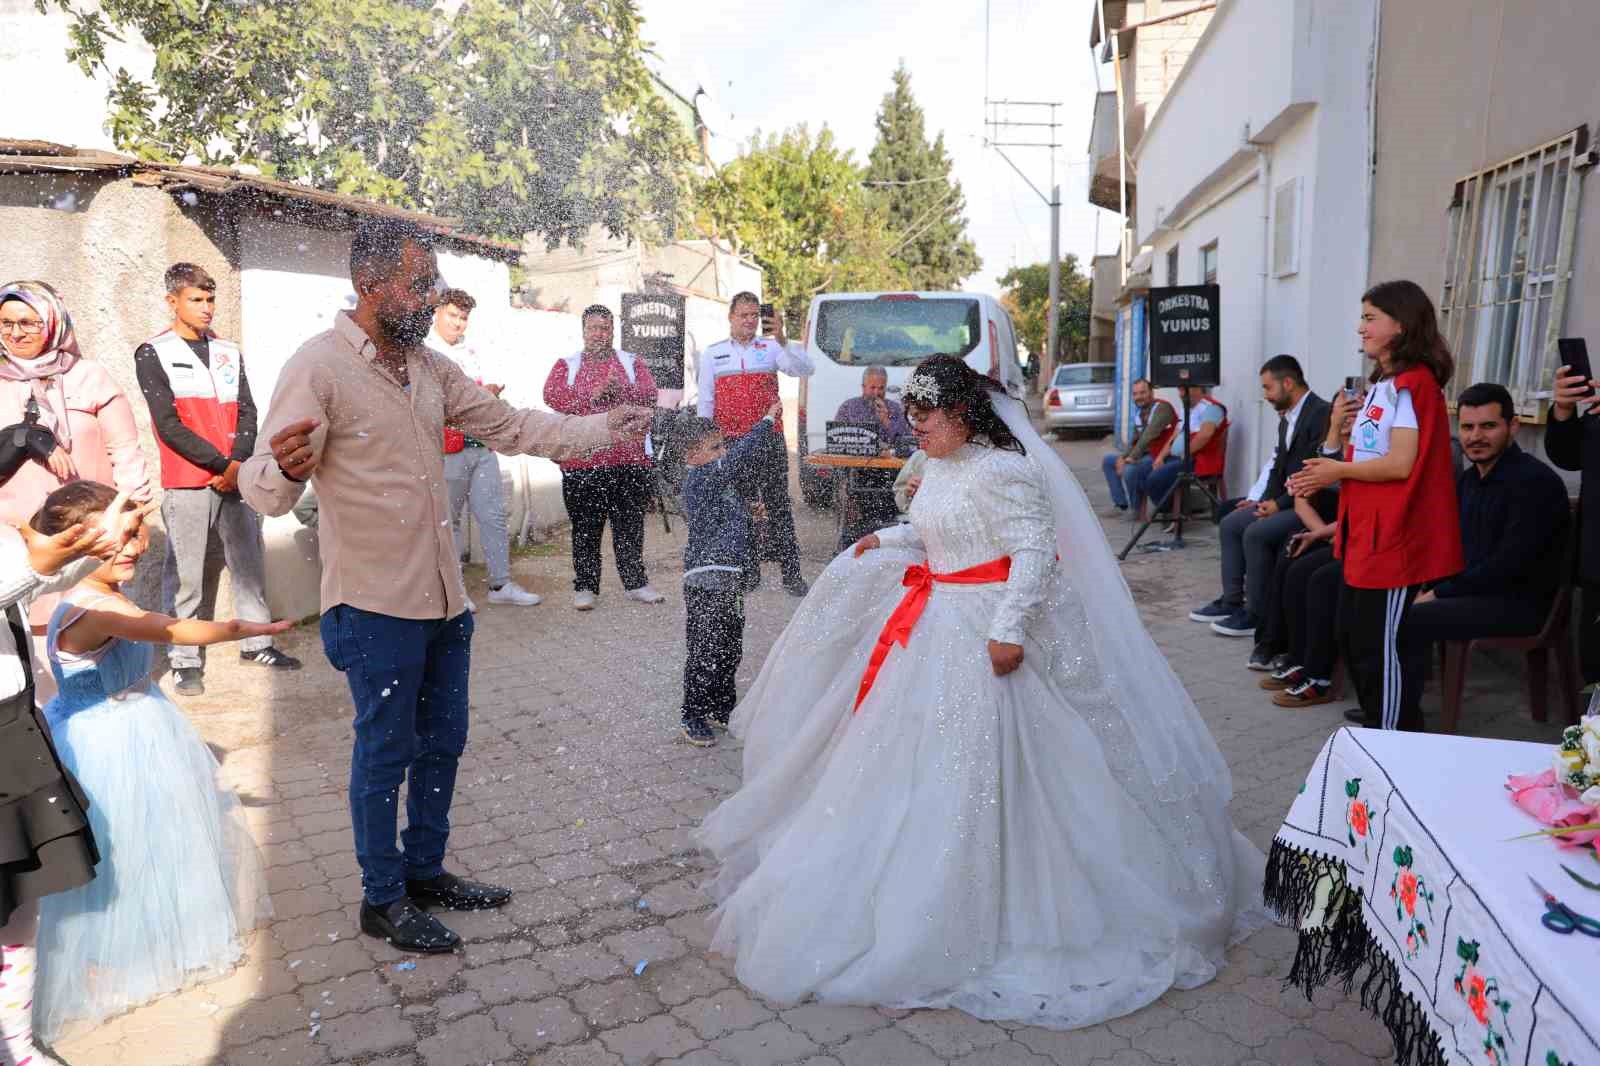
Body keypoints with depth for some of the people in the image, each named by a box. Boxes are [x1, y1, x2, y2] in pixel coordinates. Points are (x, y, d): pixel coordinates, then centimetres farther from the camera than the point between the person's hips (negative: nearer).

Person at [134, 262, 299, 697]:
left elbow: (247, 413, 7)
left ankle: (256, 643, 21)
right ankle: (184, 661, 7)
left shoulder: (229, 353, 13)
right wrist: (220, 464, -13)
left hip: (237, 478, 5)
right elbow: (169, 424, -9)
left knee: (250, 563, 10)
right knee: (184, 575, -2)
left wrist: (239, 464, -8)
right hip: (187, 484, -4)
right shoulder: (153, 354, -1)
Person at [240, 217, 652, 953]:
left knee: (442, 741, 17)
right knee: (385, 752, 6)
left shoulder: (429, 366, 8)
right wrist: (284, 470, -44)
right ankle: (382, 901, 25)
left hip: (443, 597, 8)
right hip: (375, 604, -7)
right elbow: (263, 489, -20)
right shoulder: (318, 367, -15)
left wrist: (604, 430, 4)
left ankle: (425, 872, 36)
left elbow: (509, 426, 12)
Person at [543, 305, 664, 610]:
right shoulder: (566, 365, 11)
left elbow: (649, 394, -5)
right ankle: (585, 587, 14)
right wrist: (593, 395, -17)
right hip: (581, 462, -1)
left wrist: (620, 390, -24)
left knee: (630, 526, 8)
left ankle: (635, 583, 19)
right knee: (585, 528, 4)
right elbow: (553, 396, -8)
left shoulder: (632, 362, 12)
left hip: (628, 460, 1)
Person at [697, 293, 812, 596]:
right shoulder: (712, 354, 10)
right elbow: (705, 402, 10)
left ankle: (791, 574, 2)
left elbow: (805, 369, -10)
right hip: (730, 443, 2)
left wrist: (782, 339, -23)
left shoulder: (770, 348, 5)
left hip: (769, 438, -1)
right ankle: (748, 573, 16)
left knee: (778, 506, -1)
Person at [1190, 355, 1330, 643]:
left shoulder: (1321, 413, -17)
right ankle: (1231, 601, 7)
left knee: (1256, 532, -24)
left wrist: (1279, 504, -19)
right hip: (1286, 500, 10)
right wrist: (1261, 500, 3)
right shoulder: (1287, 417, 14)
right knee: (1230, 522, 3)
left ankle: (1256, 615, -13)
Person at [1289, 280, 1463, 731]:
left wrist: (1339, 470, -9)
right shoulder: (1381, 385, 15)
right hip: (1367, 534, 10)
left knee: (1385, 643, -1)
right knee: (1354, 635, 18)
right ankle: (1377, 716, 34)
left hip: (1395, 539, -10)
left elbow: (1400, 464, -21)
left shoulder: (1412, 382, -14)